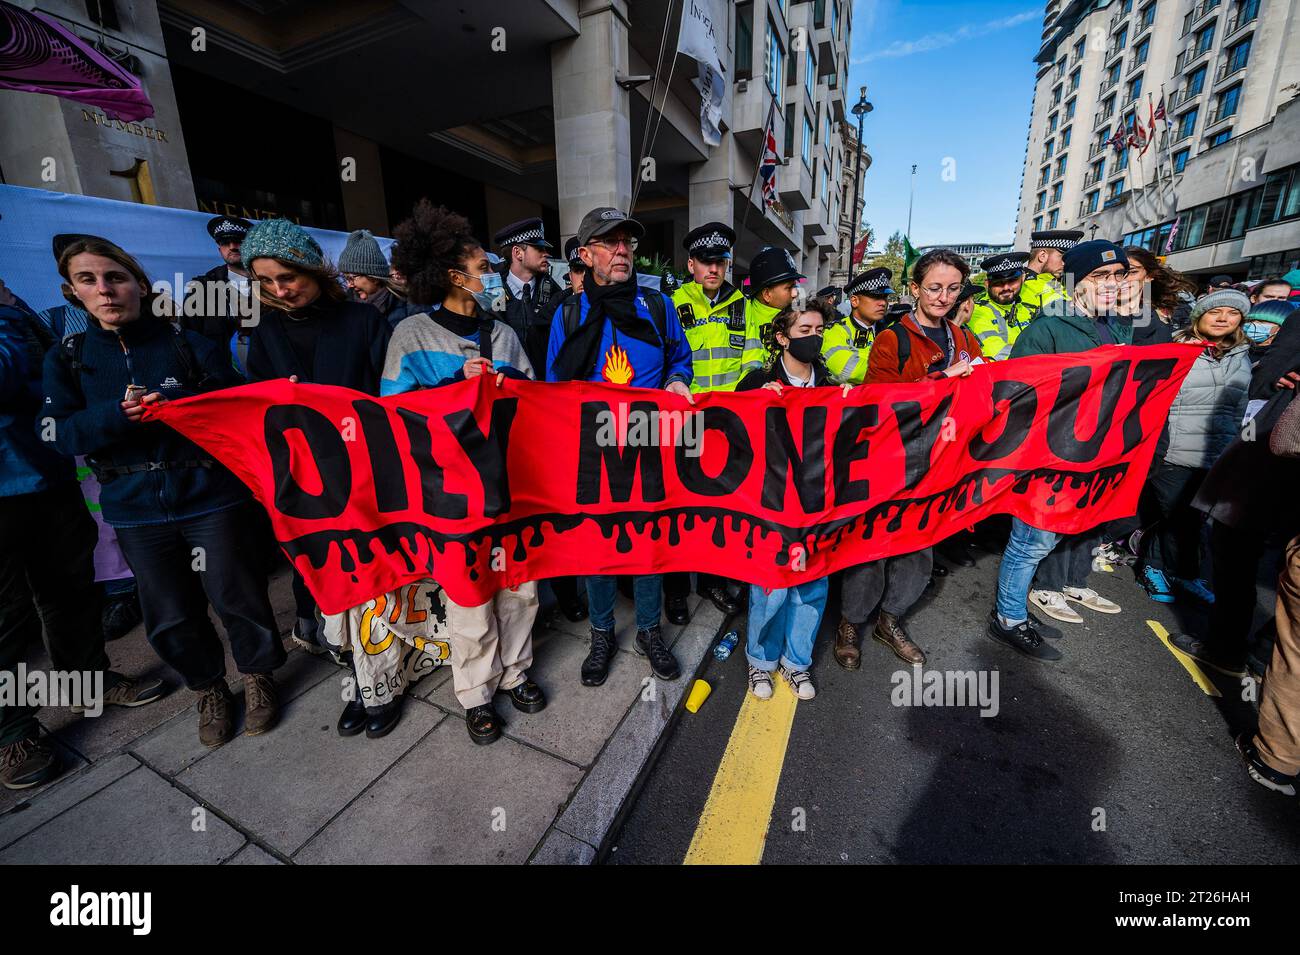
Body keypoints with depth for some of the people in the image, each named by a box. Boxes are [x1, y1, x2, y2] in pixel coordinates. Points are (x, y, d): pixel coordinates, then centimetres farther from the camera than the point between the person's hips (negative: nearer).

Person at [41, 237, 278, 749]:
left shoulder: (188, 342, -1)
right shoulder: (66, 358, 6)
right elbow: (64, 434, -2)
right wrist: (117, 415, -20)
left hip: (210, 497, -3)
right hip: (136, 510, 3)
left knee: (233, 593, 6)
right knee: (170, 615, 11)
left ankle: (258, 673, 30)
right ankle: (209, 688, 34)